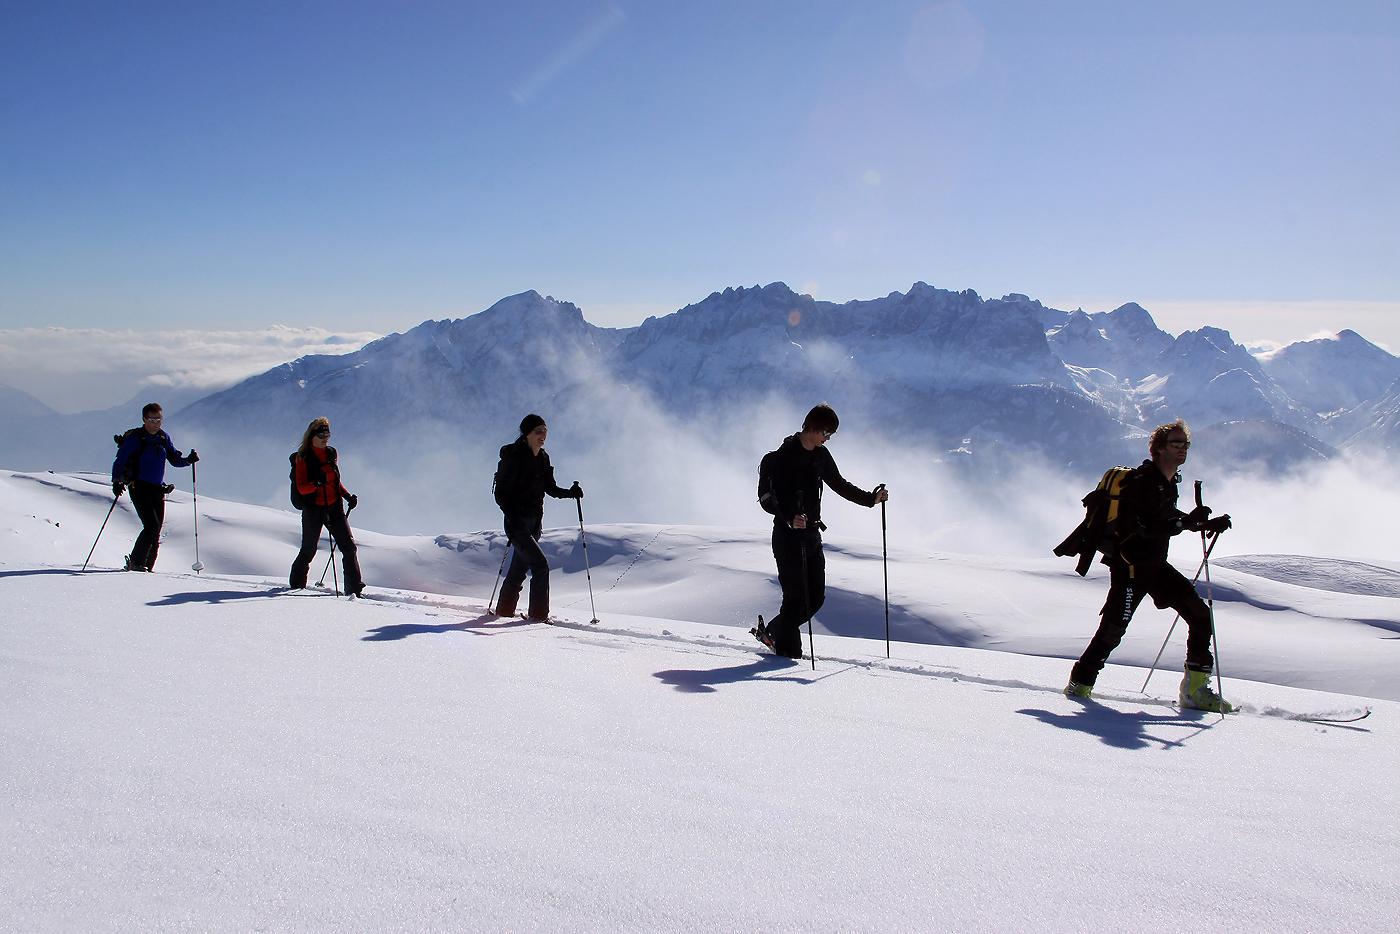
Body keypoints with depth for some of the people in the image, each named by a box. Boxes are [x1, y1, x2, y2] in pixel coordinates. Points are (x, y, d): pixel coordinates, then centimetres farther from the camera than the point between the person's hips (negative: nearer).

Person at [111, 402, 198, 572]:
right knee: (152, 526, -17)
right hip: (139, 488, -5)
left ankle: (147, 567, 10)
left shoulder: (164, 438, 9)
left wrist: (189, 460, -3)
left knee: (156, 532, 3)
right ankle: (136, 563, -7)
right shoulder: (134, 438, -6)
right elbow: (120, 461, -8)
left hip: (158, 489, 5)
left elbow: (175, 460, 17)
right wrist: (116, 482, -22)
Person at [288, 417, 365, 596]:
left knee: (348, 546, -6)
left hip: (334, 508, 4)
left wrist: (348, 496, 8)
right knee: (308, 550, 3)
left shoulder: (331, 454, 10)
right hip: (313, 509, -4)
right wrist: (316, 483, -31)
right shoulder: (303, 458, -5)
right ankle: (297, 585, 24)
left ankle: (354, 588, -6)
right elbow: (301, 488, -12)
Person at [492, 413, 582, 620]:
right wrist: (512, 518, -23)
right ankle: (538, 615, -9)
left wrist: (570, 493, -4)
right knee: (540, 566, -15)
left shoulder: (543, 458, 8)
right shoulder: (513, 457, -13)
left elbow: (550, 488, 14)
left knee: (520, 568, 14)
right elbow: (501, 493, -13)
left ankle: (504, 611, 27)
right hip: (517, 523, -7)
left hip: (535, 521, 7)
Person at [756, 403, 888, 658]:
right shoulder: (782, 456, -12)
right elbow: (766, 497, -18)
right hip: (788, 535, -7)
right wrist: (790, 518, -34)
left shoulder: (821, 455, 10)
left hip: (812, 534, 7)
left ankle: (774, 631, 24)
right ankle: (788, 651, 4)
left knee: (816, 597, 7)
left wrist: (870, 498, 10)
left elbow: (839, 485, 21)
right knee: (796, 596, -8)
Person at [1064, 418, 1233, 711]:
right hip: (1130, 566, -9)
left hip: (1156, 566, 9)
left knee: (1201, 616, 0)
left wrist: (1207, 525, 23)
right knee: (1113, 629, -8)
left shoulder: (1169, 483, 13)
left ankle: (1195, 689, 3)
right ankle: (1080, 684, 8)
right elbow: (1146, 528, -25)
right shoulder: (1142, 481, -16)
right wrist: (1189, 522, -28)